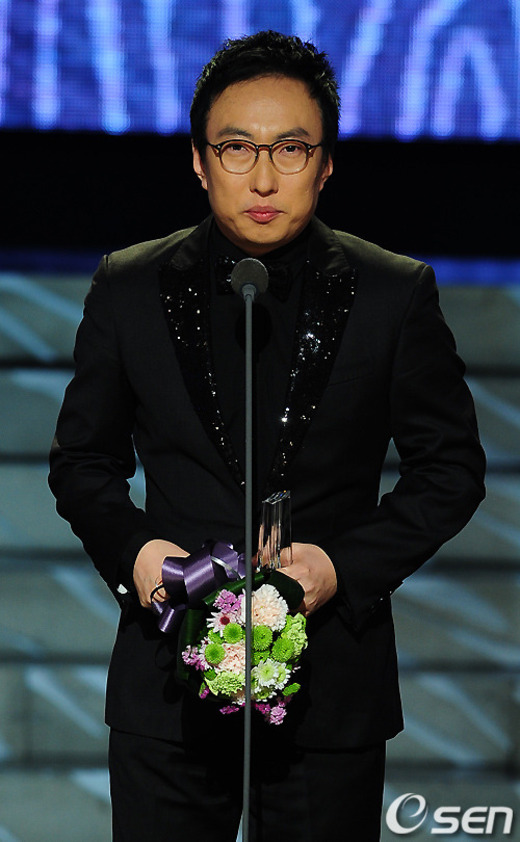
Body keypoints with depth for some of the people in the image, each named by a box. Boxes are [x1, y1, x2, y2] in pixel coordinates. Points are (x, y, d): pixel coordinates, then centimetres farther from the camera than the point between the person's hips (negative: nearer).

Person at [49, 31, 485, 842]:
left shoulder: (396, 294, -1)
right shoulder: (129, 288, 2)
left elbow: (452, 464, 3)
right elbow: (82, 458, 10)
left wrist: (347, 565, -11)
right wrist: (130, 548, -10)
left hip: (332, 680, 0)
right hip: (169, 681, 1)